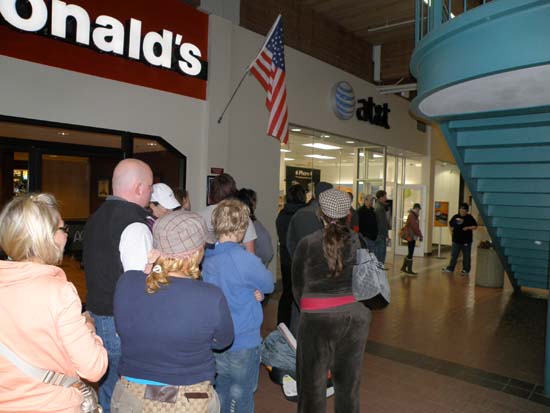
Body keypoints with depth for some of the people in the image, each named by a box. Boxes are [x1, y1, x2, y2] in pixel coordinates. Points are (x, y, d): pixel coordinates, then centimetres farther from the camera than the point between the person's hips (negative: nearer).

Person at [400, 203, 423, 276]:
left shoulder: (414, 216, 14)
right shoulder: (412, 216, -17)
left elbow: (416, 227, 16)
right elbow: (415, 227, -20)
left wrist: (420, 235, 11)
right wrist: (420, 235, -15)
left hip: (412, 237, 10)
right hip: (411, 236, -10)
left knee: (410, 253, 14)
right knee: (410, 254, -4)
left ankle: (403, 267, 21)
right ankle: (409, 270, 3)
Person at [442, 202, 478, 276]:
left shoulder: (470, 218, -4)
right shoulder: (455, 216, 7)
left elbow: (475, 226, -5)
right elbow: (450, 224, 23)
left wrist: (468, 228, -18)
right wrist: (451, 228, 8)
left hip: (466, 241, -4)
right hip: (456, 240, 4)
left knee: (466, 256, 5)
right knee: (454, 255, 10)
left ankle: (466, 270, 14)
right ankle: (450, 268, 17)